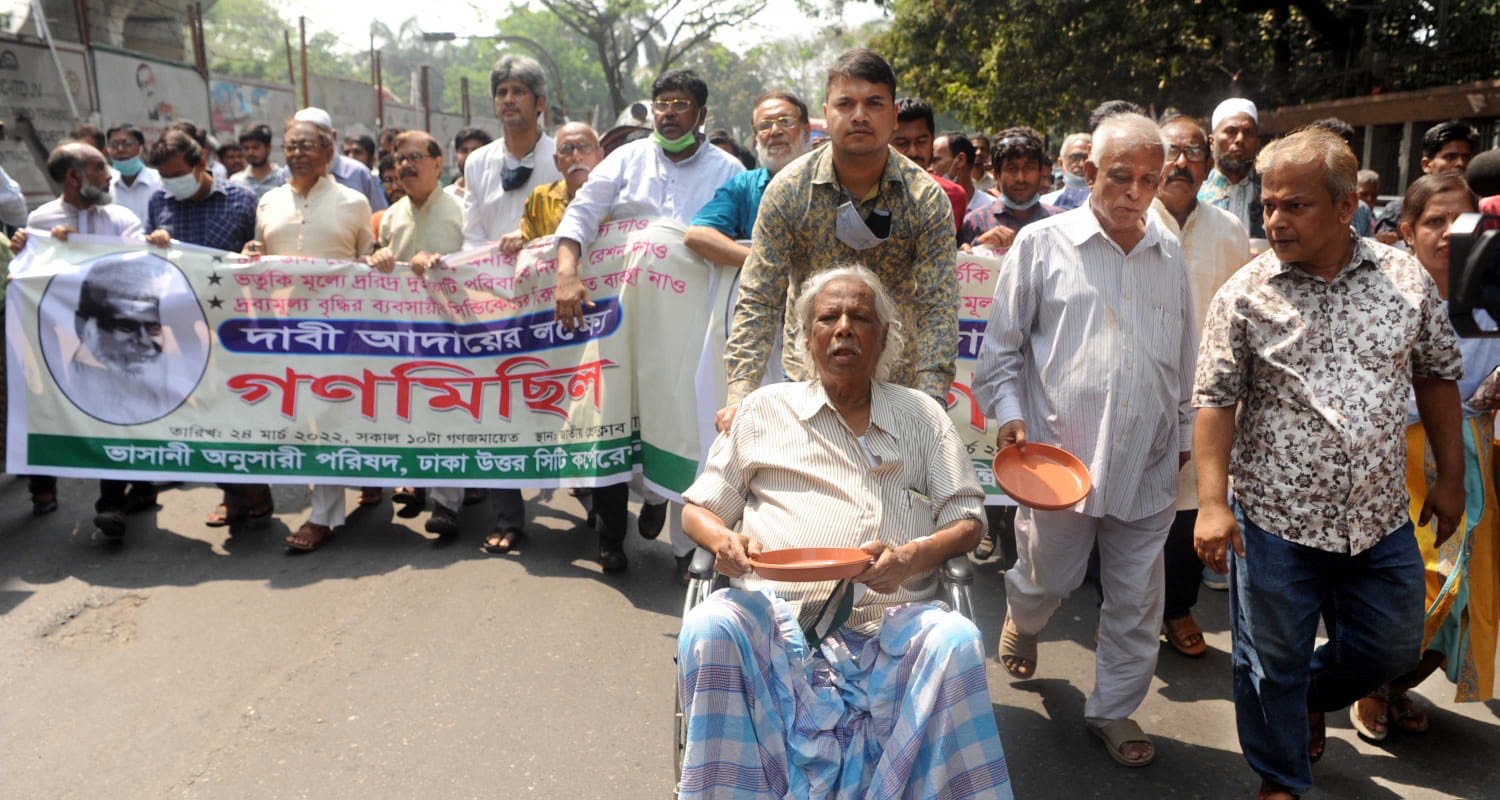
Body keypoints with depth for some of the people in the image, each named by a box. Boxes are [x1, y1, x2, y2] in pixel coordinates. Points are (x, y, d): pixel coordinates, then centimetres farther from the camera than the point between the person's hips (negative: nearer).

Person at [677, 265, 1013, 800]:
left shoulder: (921, 416, 19)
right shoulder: (766, 409, 18)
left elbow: (968, 520, 12)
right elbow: (699, 510, 19)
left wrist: (912, 556, -10)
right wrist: (724, 541, -6)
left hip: (890, 618, 0)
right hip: (777, 611, 0)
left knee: (956, 642, -31)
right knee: (708, 630, -31)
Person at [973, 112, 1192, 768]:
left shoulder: (1170, 256, 10)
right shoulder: (1042, 244, -3)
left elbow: (1183, 359, 20)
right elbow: (1001, 345, 1)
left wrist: (1183, 433, 21)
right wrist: (1009, 413, -10)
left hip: (1147, 463, 3)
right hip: (1059, 455, -3)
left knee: (1136, 602, 9)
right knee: (1046, 578, 13)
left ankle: (1114, 709, 29)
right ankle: (1022, 619, 49)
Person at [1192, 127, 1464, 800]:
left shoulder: (1406, 277, -1)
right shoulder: (1244, 295, -8)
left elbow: (1438, 375, 9)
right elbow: (1216, 400, -8)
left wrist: (1450, 476, 10)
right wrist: (1212, 503, -15)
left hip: (1381, 518, 3)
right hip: (1275, 519, -3)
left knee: (1392, 649, 18)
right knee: (1272, 664, 9)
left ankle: (1313, 695, 48)